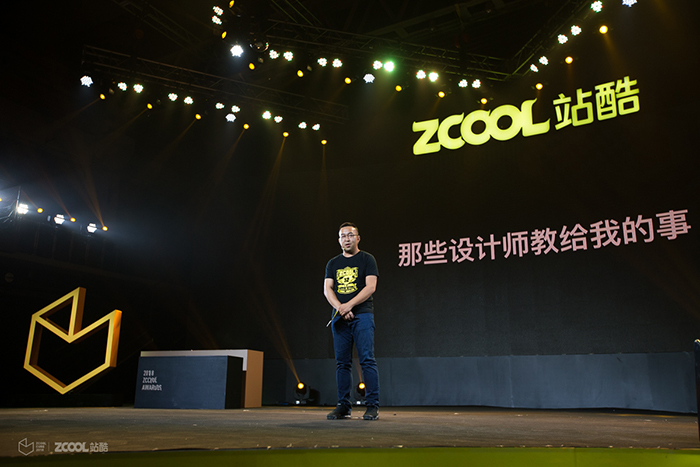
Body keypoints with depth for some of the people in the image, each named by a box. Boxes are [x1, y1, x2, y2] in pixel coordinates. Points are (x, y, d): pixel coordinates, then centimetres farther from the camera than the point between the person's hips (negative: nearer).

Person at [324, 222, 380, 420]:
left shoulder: (366, 259, 6)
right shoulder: (333, 263, 17)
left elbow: (371, 286, -6)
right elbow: (327, 289, 7)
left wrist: (349, 305, -15)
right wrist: (340, 308, -11)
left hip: (362, 314, -4)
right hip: (339, 317, 4)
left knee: (367, 359, -9)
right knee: (342, 362, 4)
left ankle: (372, 406, -4)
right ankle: (343, 406, 10)